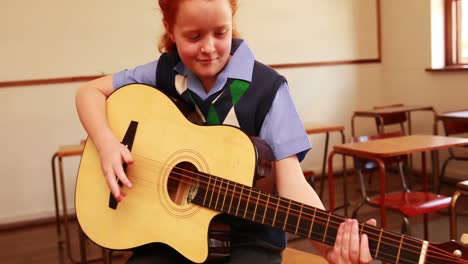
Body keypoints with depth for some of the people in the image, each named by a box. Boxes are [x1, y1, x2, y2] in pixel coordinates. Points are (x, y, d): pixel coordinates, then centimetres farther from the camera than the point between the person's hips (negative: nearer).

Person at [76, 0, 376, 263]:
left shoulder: (266, 89, -11)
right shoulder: (164, 74, -1)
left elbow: (290, 179, -17)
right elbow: (90, 91, 6)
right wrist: (107, 142, -13)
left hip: (248, 236, -3)